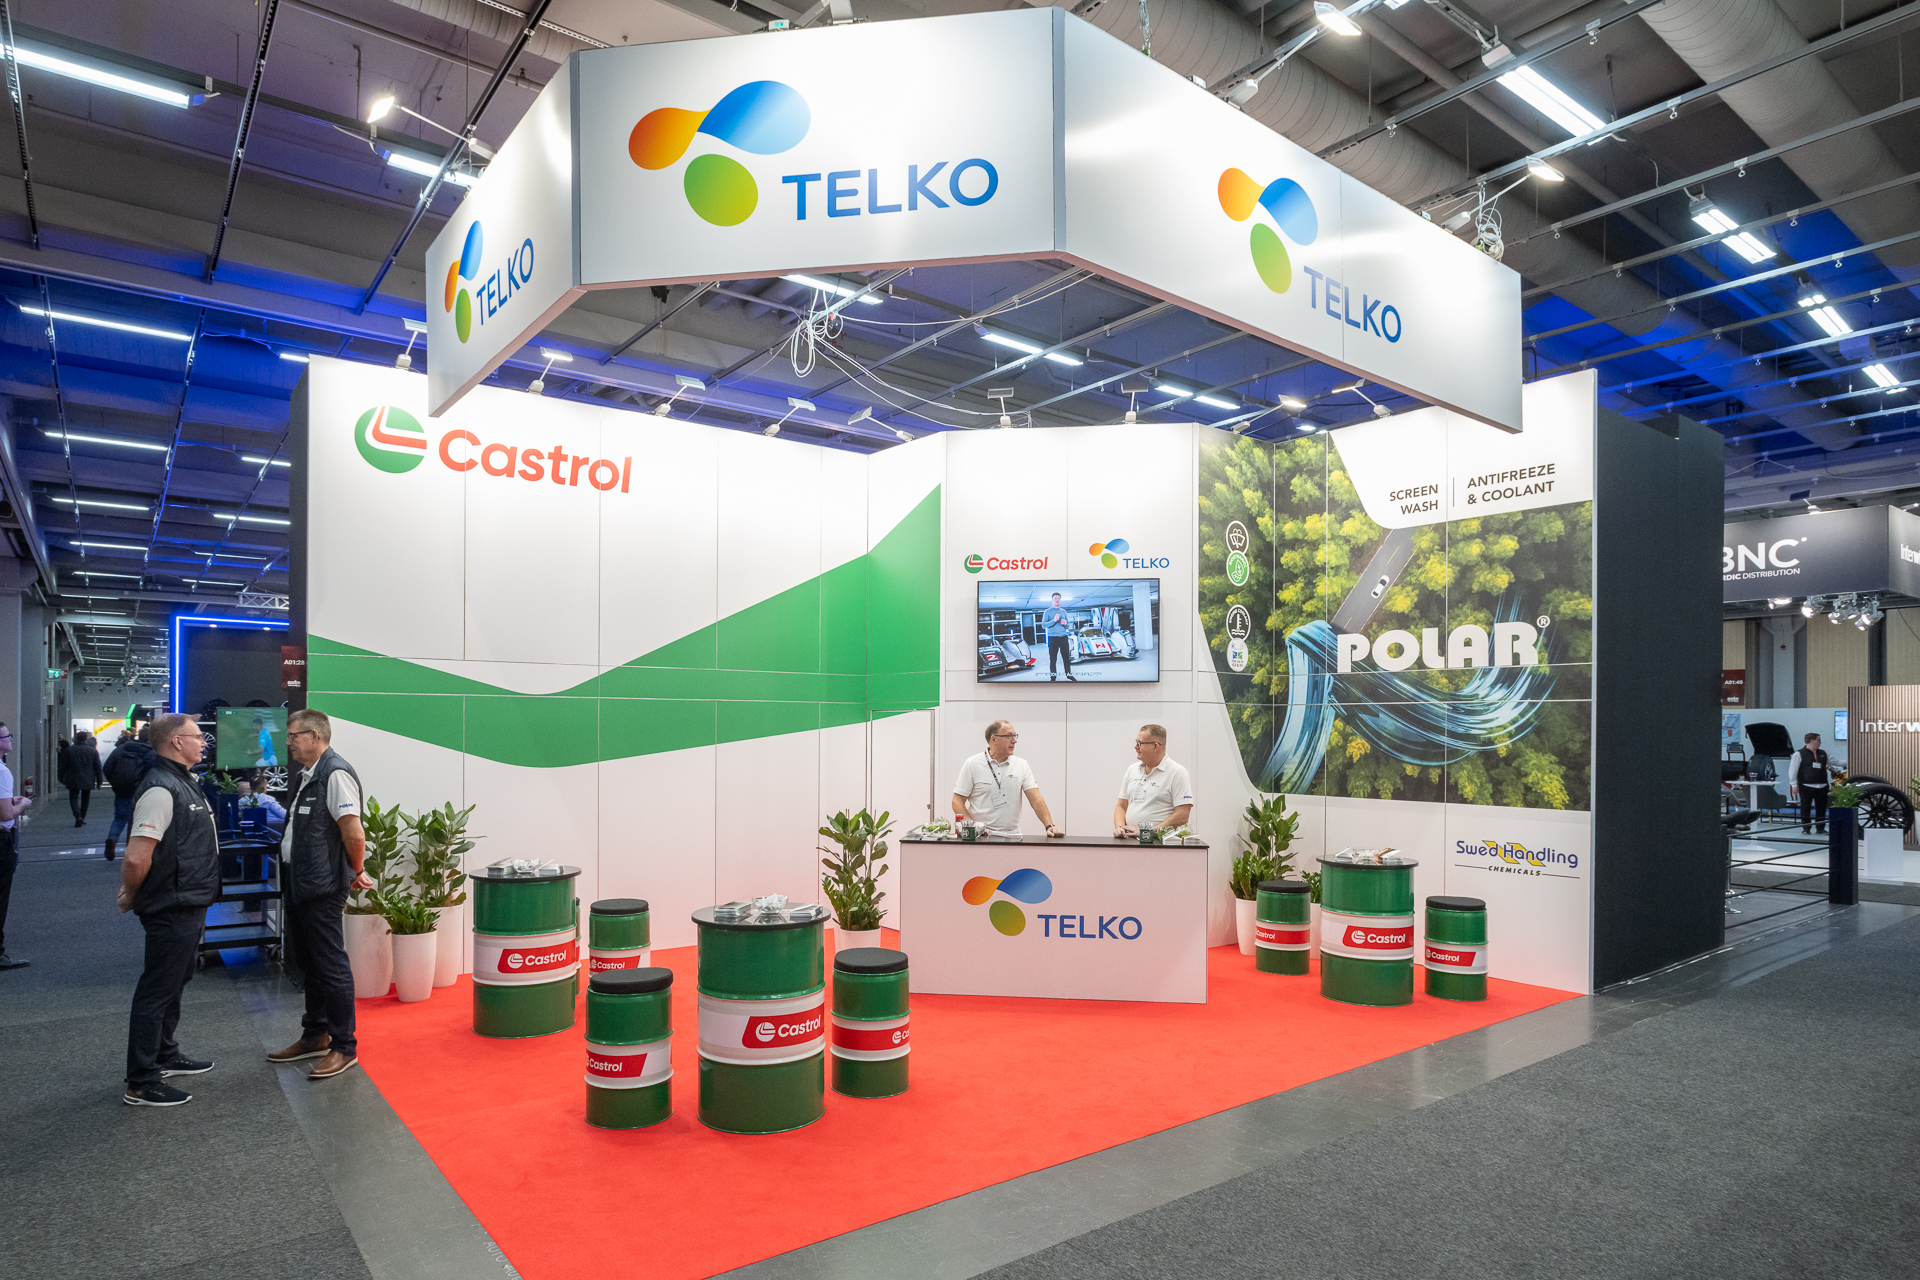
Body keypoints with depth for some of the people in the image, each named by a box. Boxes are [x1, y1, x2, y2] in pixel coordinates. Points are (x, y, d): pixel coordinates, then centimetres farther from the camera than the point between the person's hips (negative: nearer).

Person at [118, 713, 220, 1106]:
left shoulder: (183, 784, 12)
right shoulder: (161, 789, -22)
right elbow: (136, 857, -28)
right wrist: (131, 897, -13)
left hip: (189, 906, 10)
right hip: (172, 909, -10)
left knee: (174, 983, 22)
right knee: (157, 990, -1)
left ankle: (165, 1056, 37)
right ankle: (141, 1084, 8)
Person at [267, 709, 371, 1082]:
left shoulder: (336, 773, -18)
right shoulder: (307, 775, 15)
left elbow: (354, 833, -23)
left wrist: (356, 873, -9)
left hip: (322, 890, -10)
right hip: (299, 885, 10)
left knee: (331, 966, -3)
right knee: (310, 964, 19)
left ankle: (344, 1048, 7)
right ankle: (314, 1037, 33)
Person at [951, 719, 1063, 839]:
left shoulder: (1021, 765, 10)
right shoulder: (972, 764, 3)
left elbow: (1036, 798, 4)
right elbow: (958, 801, 1)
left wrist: (1049, 825, -11)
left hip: (1012, 836, 2)